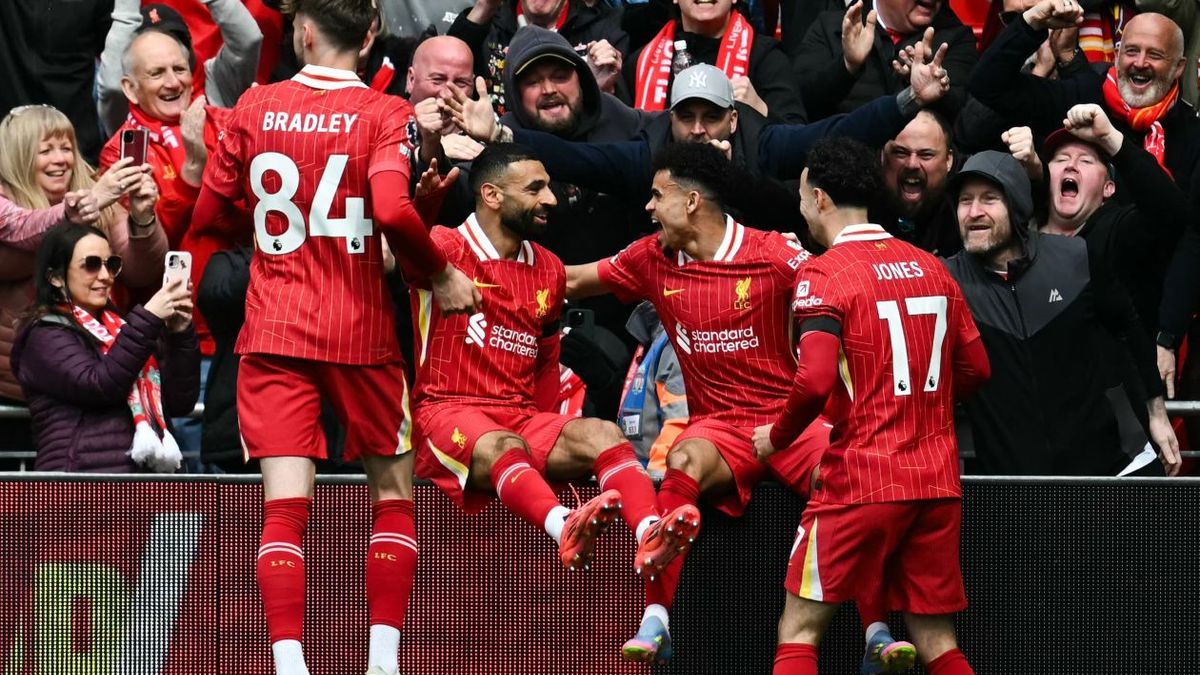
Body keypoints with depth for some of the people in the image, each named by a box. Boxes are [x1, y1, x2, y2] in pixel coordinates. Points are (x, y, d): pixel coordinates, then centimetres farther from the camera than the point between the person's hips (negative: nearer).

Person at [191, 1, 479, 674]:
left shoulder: (255, 106, 3)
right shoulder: (385, 113, -7)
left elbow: (207, 215, 10)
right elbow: (392, 209, -23)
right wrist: (442, 274, -7)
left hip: (272, 332, 2)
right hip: (359, 332, -2)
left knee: (285, 509, -4)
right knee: (394, 491, 14)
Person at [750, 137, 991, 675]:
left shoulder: (823, 275, -9)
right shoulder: (930, 268, 10)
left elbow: (814, 381, -19)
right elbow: (974, 368, 15)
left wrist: (776, 437, -3)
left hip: (861, 480, -6)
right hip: (937, 481, 6)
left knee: (800, 629, 4)